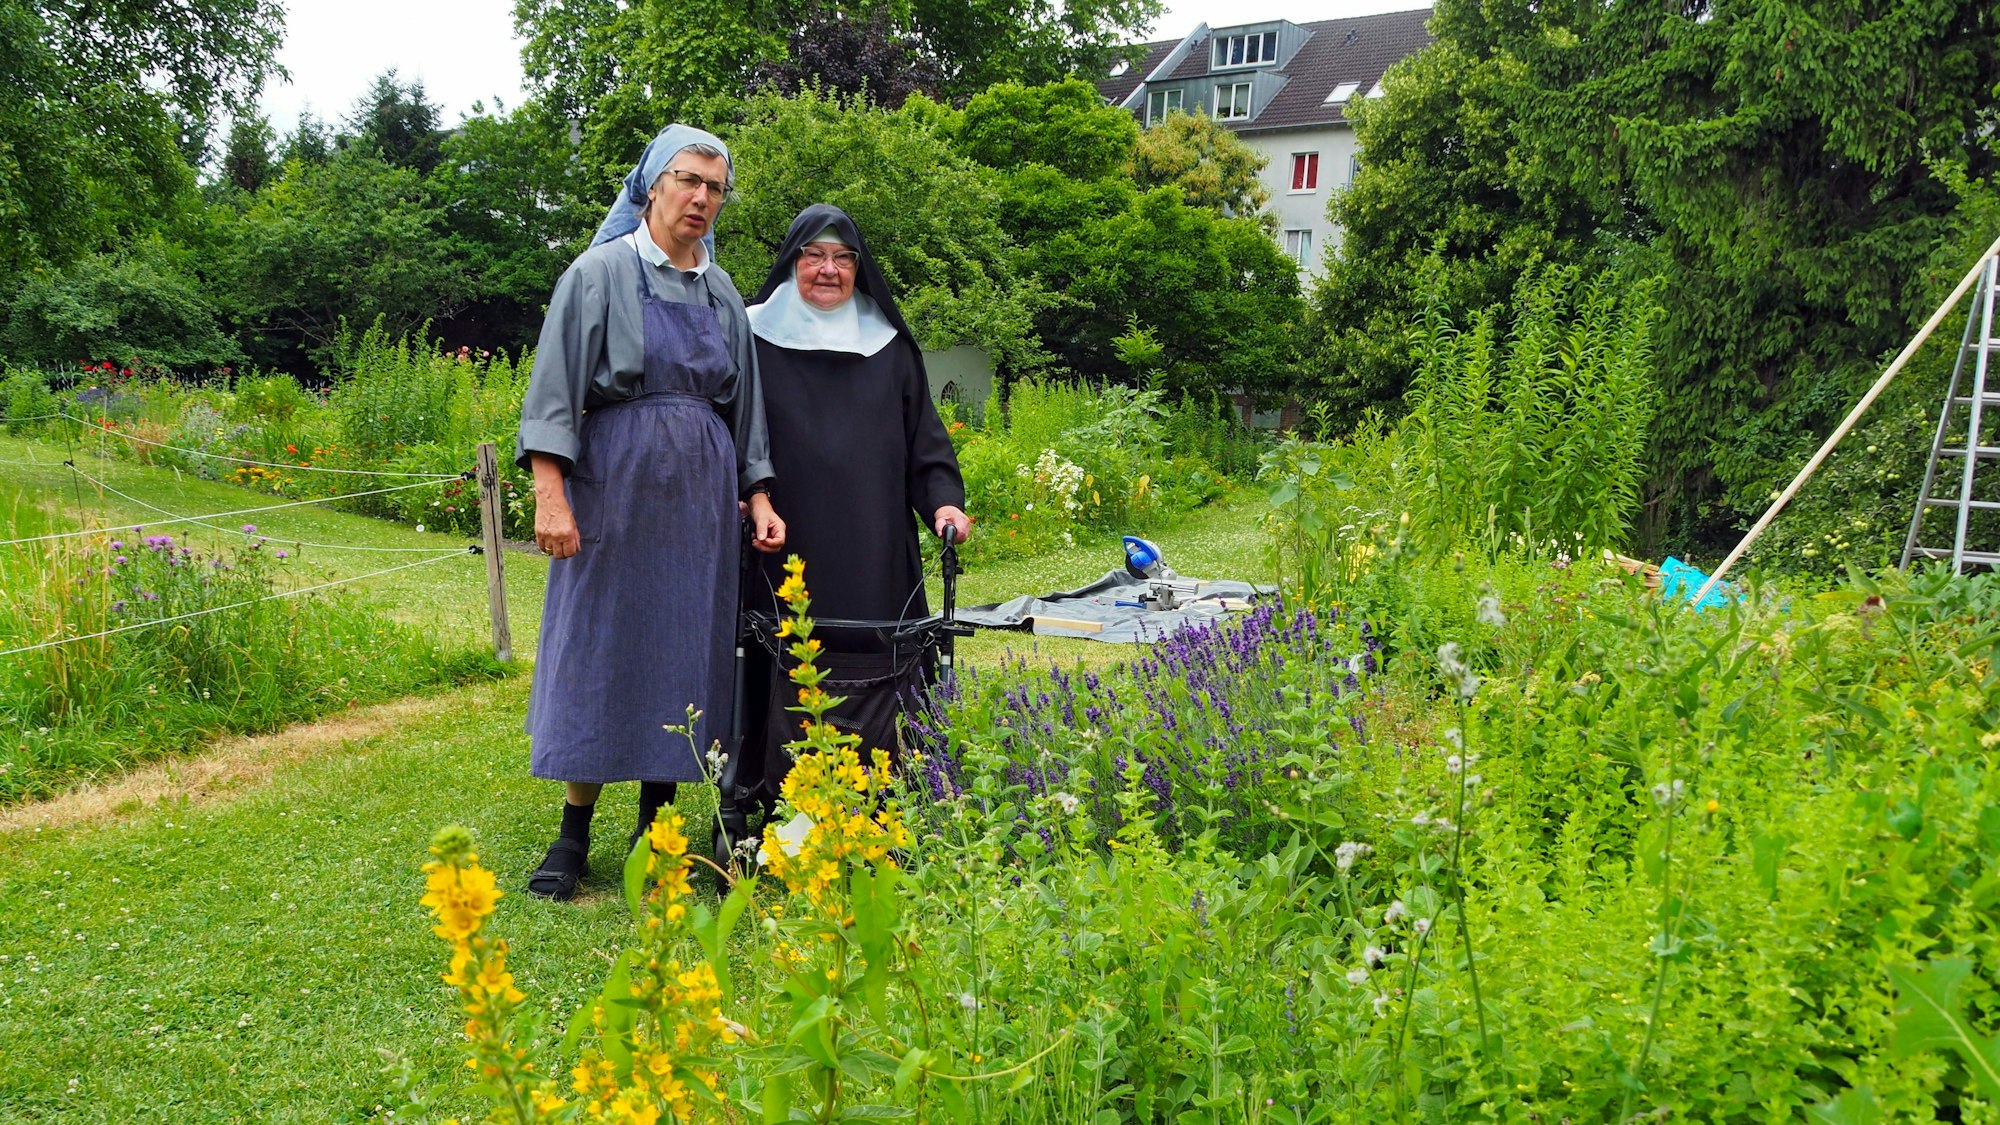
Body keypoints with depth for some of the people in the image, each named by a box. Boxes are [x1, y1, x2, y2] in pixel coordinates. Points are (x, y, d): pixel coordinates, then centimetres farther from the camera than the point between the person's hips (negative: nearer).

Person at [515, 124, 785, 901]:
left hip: (700, 494, 5)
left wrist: (759, 499, 8)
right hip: (616, 484, -4)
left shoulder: (721, 292, 14)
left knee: (684, 652, 5)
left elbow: (742, 402, 17)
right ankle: (574, 836, 9)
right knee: (598, 648, -1)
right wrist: (550, 493, -16)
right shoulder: (602, 271, -1)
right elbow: (556, 383, -7)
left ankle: (655, 829, 16)